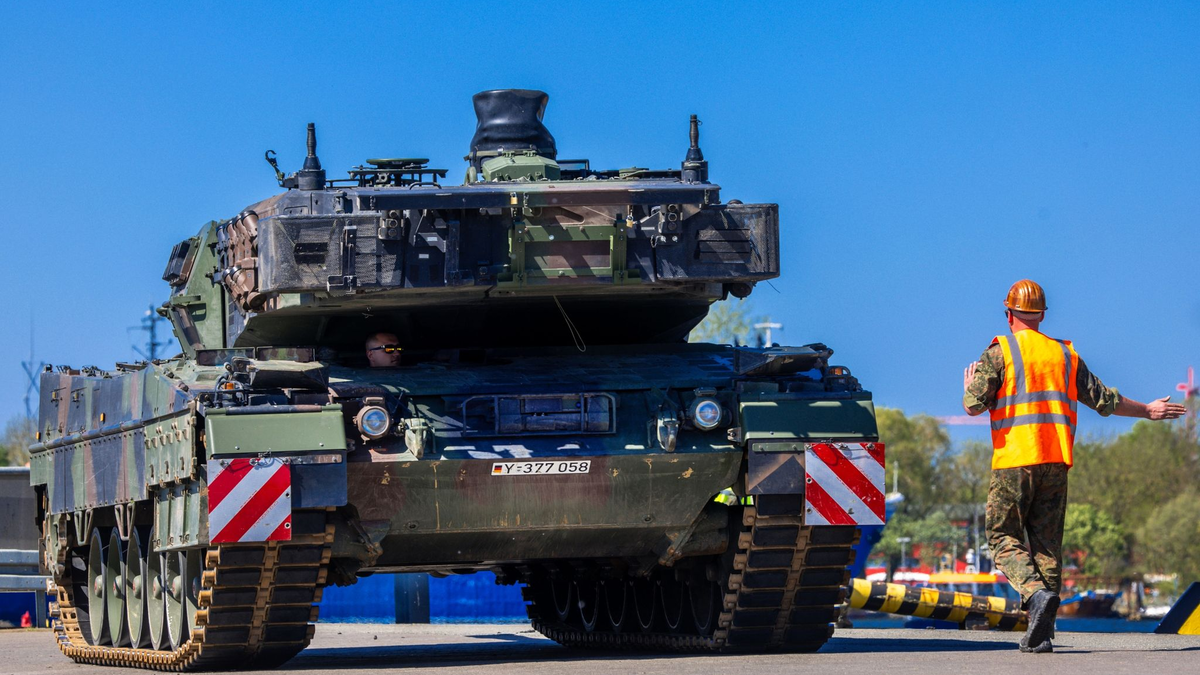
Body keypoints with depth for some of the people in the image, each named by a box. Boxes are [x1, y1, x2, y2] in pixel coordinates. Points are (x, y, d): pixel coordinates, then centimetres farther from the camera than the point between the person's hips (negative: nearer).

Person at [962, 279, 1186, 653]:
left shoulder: (1000, 352, -1)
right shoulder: (1065, 354, 13)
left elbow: (973, 406, -7)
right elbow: (1104, 399, 17)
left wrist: (970, 386, 17)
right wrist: (1147, 410, 32)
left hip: (1013, 460, -4)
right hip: (1056, 461, 4)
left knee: (1004, 538, 2)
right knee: (1047, 543, 6)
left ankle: (1037, 593, -25)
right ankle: (1041, 634, 1)